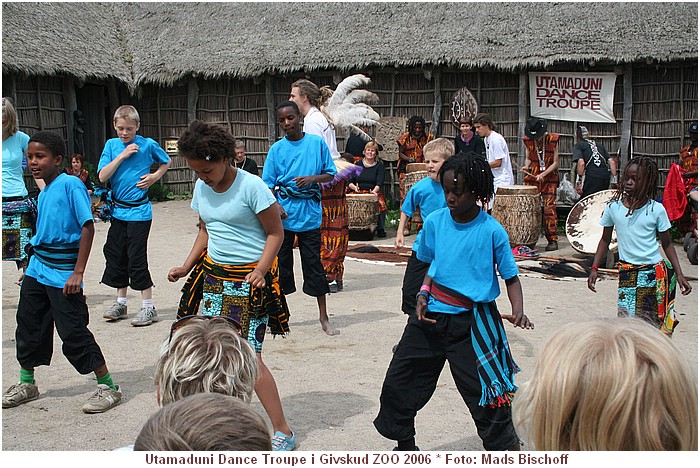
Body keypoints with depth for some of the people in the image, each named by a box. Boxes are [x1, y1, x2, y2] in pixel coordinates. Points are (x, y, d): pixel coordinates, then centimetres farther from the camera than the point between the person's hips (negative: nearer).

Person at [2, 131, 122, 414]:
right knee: (28, 324, 15)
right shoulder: (43, 193, 11)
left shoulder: (71, 184, -13)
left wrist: (78, 272, -22)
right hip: (37, 268, 8)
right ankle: (26, 384, 33)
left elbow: (87, 227, -19)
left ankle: (108, 387, 6)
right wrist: (31, 268, 19)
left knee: (73, 333, -6)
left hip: (63, 273, -8)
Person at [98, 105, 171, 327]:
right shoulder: (112, 145, 2)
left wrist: (155, 176, -4)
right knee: (115, 256, 11)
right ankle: (121, 303, 26)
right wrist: (122, 155, -14)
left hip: (139, 211, -5)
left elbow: (166, 161, 13)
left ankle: (148, 307, 2)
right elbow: (102, 177, -7)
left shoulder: (147, 144, -6)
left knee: (136, 258, -7)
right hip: (118, 210, 5)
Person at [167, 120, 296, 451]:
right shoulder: (202, 188, 5)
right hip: (214, 274, 7)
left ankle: (283, 431, 1)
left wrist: (260, 270, -23)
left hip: (248, 278, -7)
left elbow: (276, 232, -11)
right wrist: (186, 268, 8)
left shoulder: (251, 186, -16)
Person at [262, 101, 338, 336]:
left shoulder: (317, 143, 2)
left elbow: (330, 174, 6)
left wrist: (312, 178, -13)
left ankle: (323, 316, 14)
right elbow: (268, 185, 3)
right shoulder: (276, 149, 3)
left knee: (314, 264, 4)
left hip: (310, 213, -1)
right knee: (281, 263, 8)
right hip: (283, 215, 1)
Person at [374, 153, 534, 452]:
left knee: (486, 395, -4)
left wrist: (518, 312, -23)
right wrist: (422, 296, -2)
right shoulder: (435, 222, 0)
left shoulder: (492, 231, -10)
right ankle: (405, 445, 34)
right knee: (398, 382, 11)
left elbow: (511, 278, -5)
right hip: (432, 315, 5)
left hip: (472, 323, -4)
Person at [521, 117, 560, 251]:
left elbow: (555, 163, -6)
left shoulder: (553, 139, -8)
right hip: (532, 177, 3)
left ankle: (552, 240, -3)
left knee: (549, 208, -9)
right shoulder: (527, 140, 2)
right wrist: (526, 166, -6)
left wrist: (542, 174, -18)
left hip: (549, 178, -3)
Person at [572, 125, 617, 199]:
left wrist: (578, 181, -9)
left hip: (591, 177, -6)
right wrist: (614, 180, 17)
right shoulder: (600, 145, 27)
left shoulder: (579, 145, 9)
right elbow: (612, 162, 17)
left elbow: (581, 163, -8)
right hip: (606, 176, 6)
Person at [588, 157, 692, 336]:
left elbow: (667, 244, 5)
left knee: (652, 321, 1)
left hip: (654, 271, -1)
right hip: (627, 272, 1)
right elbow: (605, 240, 10)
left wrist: (679, 274, -1)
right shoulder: (613, 207, 0)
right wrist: (594, 268, 4)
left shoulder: (656, 210, -4)